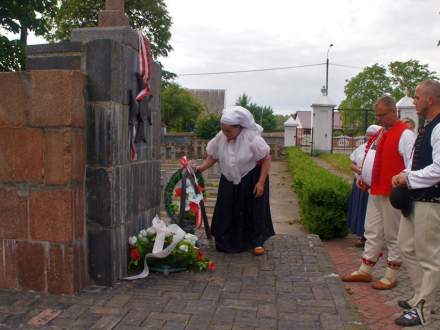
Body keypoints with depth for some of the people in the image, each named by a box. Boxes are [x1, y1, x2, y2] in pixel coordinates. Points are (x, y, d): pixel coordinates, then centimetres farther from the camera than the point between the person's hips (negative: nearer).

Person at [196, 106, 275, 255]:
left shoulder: (252, 138, -26)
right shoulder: (220, 137, -13)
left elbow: (266, 159, -19)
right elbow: (212, 156, -1)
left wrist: (261, 182, -22)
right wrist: (201, 168, -19)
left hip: (251, 180, -4)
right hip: (229, 180, 4)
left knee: (255, 209, 2)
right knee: (226, 211, 4)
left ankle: (257, 242, 18)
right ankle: (226, 242, 20)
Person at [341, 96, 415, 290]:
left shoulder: (404, 134, -13)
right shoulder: (379, 134, 14)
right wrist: (363, 177, 11)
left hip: (392, 194, -8)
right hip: (375, 191, 8)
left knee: (392, 235, 4)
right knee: (372, 232, 15)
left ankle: (391, 277, 17)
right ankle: (365, 271, 26)